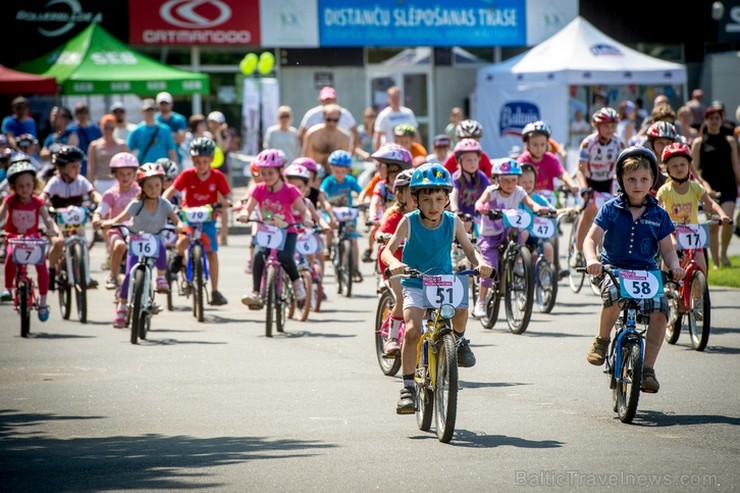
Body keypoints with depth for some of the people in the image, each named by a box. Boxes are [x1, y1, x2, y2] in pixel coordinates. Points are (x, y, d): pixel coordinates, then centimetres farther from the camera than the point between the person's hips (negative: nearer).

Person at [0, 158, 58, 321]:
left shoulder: (37, 202, -4)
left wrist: (53, 229, -34)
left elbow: (46, 218, -14)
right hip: (14, 237, -1)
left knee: (42, 266, -16)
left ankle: (42, 302, -1)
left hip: (33, 238, 1)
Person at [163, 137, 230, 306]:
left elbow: (225, 199, -5)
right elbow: (171, 191, -13)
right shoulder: (187, 175, -11)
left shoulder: (217, 177, -9)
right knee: (183, 241, -30)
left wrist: (224, 203, -28)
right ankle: (179, 256, 7)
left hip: (208, 219, 1)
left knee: (212, 253, -5)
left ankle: (215, 292, 4)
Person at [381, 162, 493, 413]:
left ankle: (459, 339, 6)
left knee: (461, 308, -30)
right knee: (412, 330, -24)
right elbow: (388, 250, -13)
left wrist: (481, 262, -24)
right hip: (415, 284, -2)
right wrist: (393, 263, -36)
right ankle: (408, 387, -13)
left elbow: (470, 250, -1)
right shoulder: (409, 222, -10)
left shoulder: (453, 222, -4)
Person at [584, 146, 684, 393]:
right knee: (614, 296, -37)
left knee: (660, 310, -25)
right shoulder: (611, 209, 2)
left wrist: (674, 266, -11)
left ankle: (647, 369, -15)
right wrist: (592, 259, -22)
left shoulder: (658, 215, 8)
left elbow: (667, 248, 10)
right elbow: (591, 238, -1)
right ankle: (602, 340, -8)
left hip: (647, 272, 2)